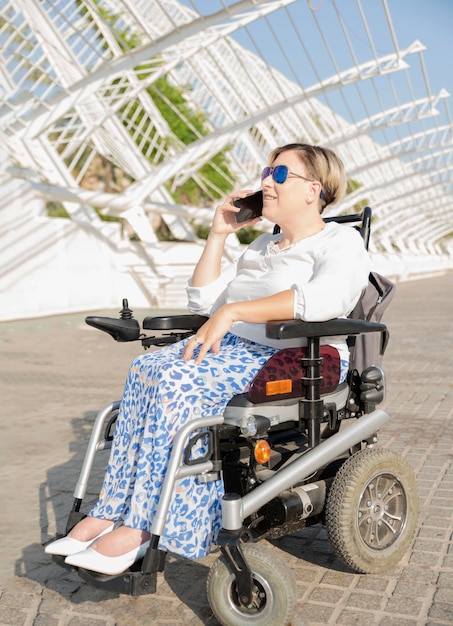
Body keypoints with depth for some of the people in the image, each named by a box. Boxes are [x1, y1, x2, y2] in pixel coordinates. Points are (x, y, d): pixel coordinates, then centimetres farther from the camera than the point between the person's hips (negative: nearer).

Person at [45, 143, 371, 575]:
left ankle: (140, 527, -22)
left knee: (180, 381, -30)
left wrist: (232, 312, -28)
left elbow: (326, 298, -25)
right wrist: (218, 235, 14)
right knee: (146, 369, -19)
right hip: (236, 346, 8)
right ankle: (112, 512, -18)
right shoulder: (262, 245, 25)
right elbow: (203, 301, 22)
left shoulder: (341, 242, -1)